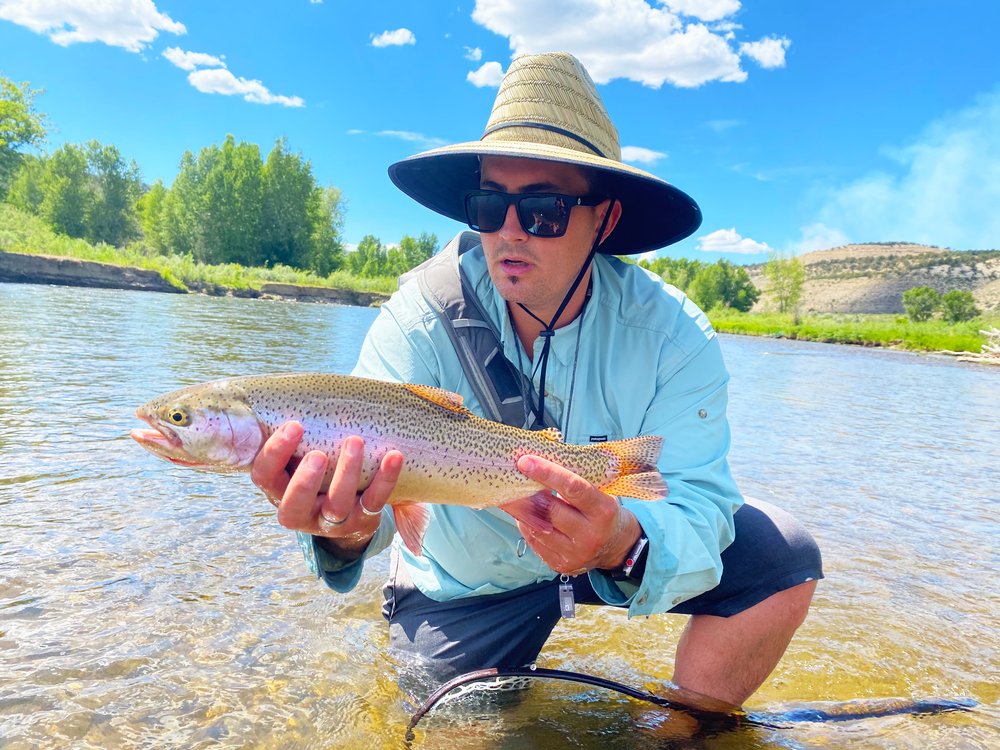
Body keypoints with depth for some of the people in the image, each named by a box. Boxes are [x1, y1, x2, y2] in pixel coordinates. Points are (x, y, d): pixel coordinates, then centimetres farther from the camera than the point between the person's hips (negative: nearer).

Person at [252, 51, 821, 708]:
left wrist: (627, 544, -52)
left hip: (619, 553, 1)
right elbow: (367, 467, -34)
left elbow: (698, 506, -29)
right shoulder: (422, 317, -23)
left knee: (782, 556, -16)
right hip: (466, 582, 0)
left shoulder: (672, 335, -23)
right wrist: (346, 530, -58)